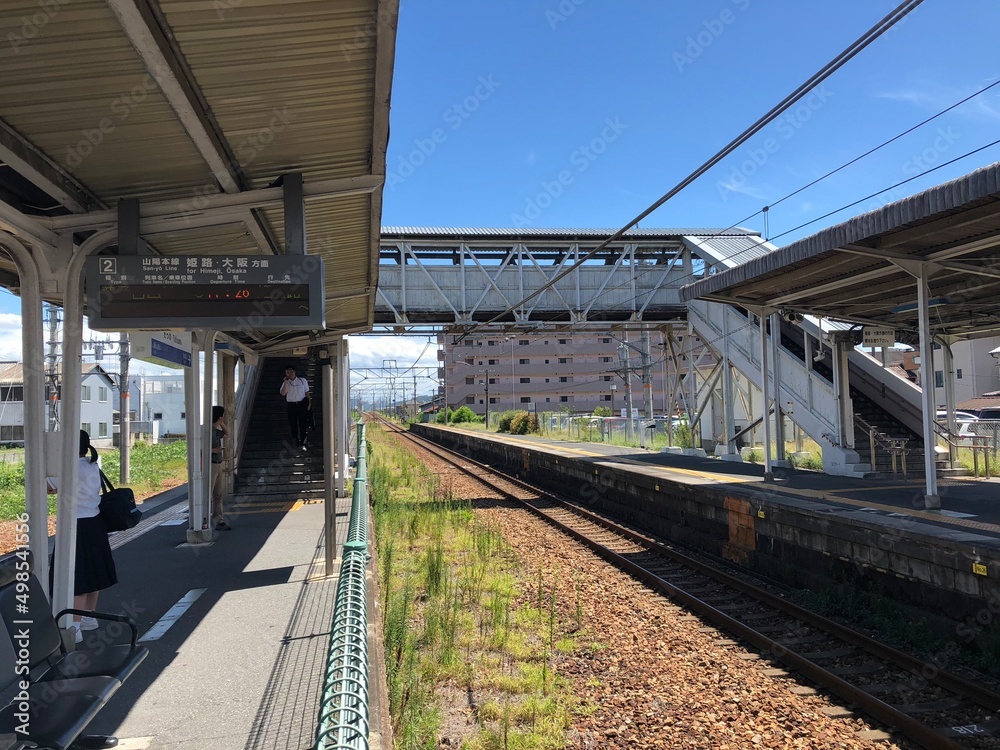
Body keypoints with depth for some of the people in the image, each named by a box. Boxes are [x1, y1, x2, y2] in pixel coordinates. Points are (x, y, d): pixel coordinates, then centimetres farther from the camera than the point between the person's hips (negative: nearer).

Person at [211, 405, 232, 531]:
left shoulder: (216, 430, 12)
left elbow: (227, 434, 32)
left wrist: (222, 424, 18)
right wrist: (213, 450, -21)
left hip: (218, 465, 9)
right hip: (210, 465, -9)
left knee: (218, 496, 10)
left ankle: (219, 522, 15)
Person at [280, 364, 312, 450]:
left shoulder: (302, 380, 8)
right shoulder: (286, 383, 7)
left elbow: (307, 392, 12)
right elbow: (283, 393, -10)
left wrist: (309, 403, 5)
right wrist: (286, 382, -15)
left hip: (302, 404, -1)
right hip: (291, 405, 1)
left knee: (303, 424, -6)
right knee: (293, 424, 4)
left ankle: (302, 443, -3)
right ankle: (295, 442, 17)